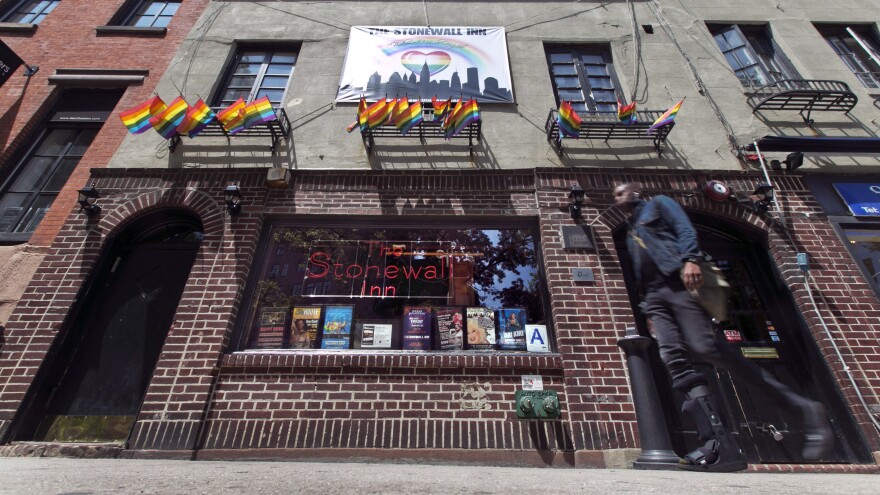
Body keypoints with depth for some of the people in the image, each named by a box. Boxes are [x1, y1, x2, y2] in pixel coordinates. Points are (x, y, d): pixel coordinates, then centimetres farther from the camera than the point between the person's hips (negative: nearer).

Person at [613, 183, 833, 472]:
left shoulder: (657, 204, 15)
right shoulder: (630, 233, 31)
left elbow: (684, 228, -3)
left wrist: (690, 259, -21)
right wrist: (648, 309, 18)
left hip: (677, 282, -6)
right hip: (655, 295, 6)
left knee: (705, 348, -19)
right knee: (674, 358, -12)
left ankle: (803, 408, -3)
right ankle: (720, 444, -17)